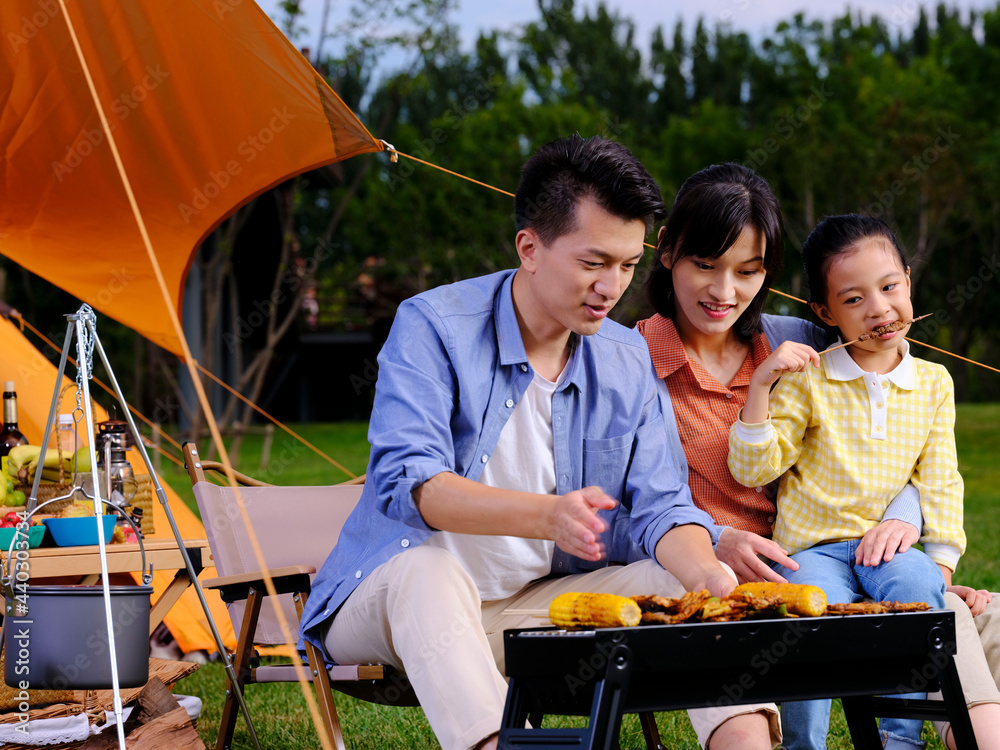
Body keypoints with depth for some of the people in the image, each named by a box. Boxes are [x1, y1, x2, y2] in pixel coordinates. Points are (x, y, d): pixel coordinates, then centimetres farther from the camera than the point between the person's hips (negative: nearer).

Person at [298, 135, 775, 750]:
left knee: (683, 585, -14)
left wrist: (707, 573, -23)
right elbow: (408, 482, -26)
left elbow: (660, 504, 2)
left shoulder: (626, 359, 5)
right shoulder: (432, 327, -13)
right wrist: (546, 516, -43)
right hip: (394, 601, -5)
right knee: (428, 568, -38)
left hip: (537, 606, 5)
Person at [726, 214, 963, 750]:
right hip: (812, 548, -2)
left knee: (917, 584, -32)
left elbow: (939, 483, 14)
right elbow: (753, 469, -2)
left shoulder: (933, 383, 11)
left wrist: (942, 565, 3)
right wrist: (761, 386, -14)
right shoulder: (807, 378, 2)